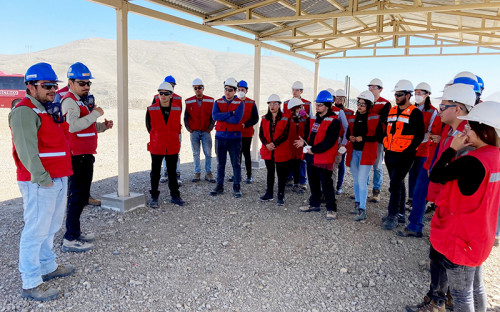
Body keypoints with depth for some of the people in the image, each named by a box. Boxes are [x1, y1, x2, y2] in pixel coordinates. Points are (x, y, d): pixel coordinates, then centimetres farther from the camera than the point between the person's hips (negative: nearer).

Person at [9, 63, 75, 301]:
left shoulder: (47, 109, 18)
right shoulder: (24, 111, -12)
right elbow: (26, 149, -21)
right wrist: (41, 178, -25)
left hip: (58, 179, 10)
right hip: (39, 183, -10)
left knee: (51, 226, 19)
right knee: (36, 230, -3)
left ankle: (48, 266, 34)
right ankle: (30, 284, 7)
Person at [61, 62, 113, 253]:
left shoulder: (83, 101, 19)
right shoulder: (69, 101, -12)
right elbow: (74, 126, -29)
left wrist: (103, 126, 9)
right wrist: (95, 114, -20)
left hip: (86, 155, 10)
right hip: (78, 156, -10)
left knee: (81, 195, 16)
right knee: (78, 196, -6)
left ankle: (75, 232, 28)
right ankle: (70, 240, 1)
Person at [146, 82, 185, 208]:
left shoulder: (177, 109, 0)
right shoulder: (151, 110, -5)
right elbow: (149, 127, 6)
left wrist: (172, 138, 9)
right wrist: (158, 138, 8)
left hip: (173, 147, 2)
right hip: (156, 147, -1)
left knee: (172, 172, 12)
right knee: (155, 173, 6)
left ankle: (175, 196, 22)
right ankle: (154, 197, 18)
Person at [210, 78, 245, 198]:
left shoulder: (240, 103, -2)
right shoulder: (218, 102, 7)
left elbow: (237, 119, -17)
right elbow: (215, 116, -12)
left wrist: (222, 117, -9)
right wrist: (230, 113, -15)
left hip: (234, 137, -3)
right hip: (220, 136, 3)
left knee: (236, 163, 3)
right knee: (220, 163, 10)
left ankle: (237, 188, 12)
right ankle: (219, 186, 21)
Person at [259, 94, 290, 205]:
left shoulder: (285, 119, -6)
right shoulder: (265, 118, 6)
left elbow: (285, 135, -12)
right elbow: (261, 134, 1)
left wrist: (274, 144, -20)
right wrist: (266, 144, -15)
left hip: (281, 151, -4)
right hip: (267, 150, 4)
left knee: (281, 174, 2)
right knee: (270, 172, 17)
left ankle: (281, 196, 11)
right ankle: (269, 193, 29)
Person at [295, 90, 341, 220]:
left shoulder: (333, 121, -12)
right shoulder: (314, 118, 14)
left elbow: (329, 142, -19)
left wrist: (314, 149, -18)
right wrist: (304, 142, -4)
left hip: (324, 158, -8)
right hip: (311, 157, 8)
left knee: (326, 184, -2)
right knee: (313, 183, 18)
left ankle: (331, 209, 9)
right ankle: (314, 204, 32)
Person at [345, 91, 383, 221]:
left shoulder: (375, 118, -5)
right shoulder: (354, 118, 11)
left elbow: (379, 136, -11)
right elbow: (348, 132, 18)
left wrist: (363, 138, -17)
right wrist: (350, 137, -4)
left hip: (366, 153, -6)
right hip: (353, 152, 6)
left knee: (362, 180, -11)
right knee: (355, 180, 14)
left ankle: (362, 210, -5)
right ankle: (357, 203, 29)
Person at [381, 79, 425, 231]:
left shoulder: (415, 113, -8)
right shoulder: (392, 111, 13)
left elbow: (419, 135, -11)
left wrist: (408, 151, -17)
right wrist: (386, 146, 11)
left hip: (404, 156, -7)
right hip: (390, 154, 7)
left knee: (395, 185, -10)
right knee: (398, 184, 15)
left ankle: (392, 216, -1)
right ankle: (400, 214, 26)